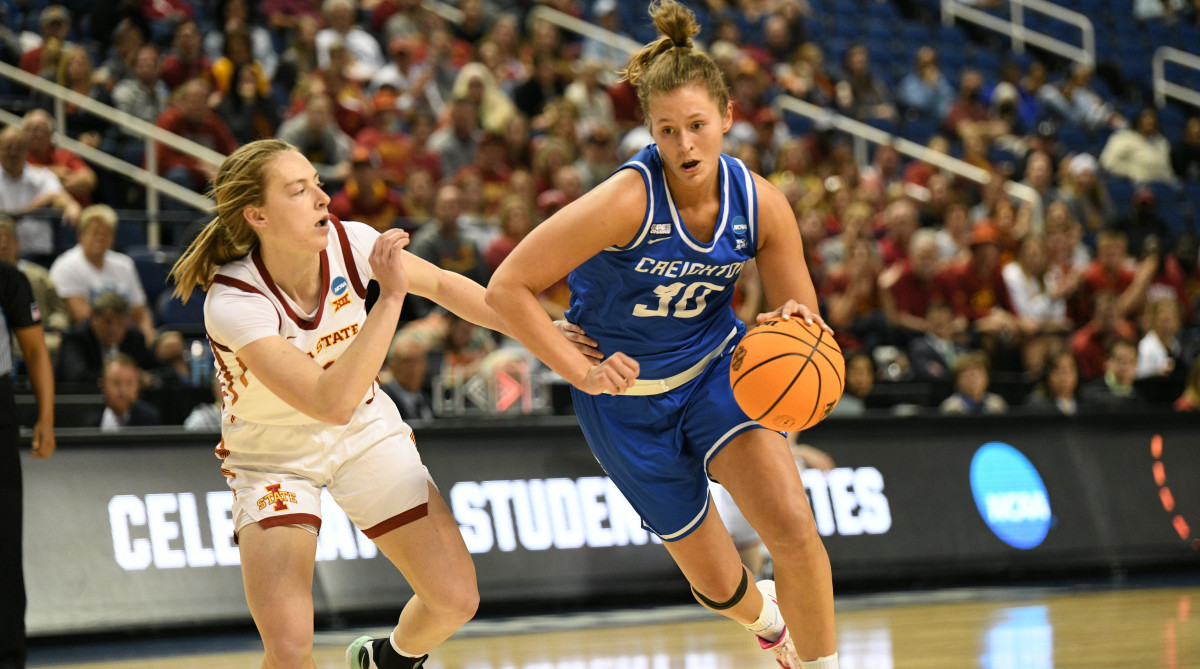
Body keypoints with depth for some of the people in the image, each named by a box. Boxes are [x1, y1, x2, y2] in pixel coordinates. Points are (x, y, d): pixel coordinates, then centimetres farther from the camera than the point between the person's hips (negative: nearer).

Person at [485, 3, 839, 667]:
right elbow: (507, 288, -26)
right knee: (720, 587, 7)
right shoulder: (628, 200, -28)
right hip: (629, 397, -2)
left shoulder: (760, 202, -15)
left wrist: (793, 324, -26)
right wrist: (582, 371, -31)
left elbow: (799, 312, -2)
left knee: (794, 527, -23)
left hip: (716, 367, 2)